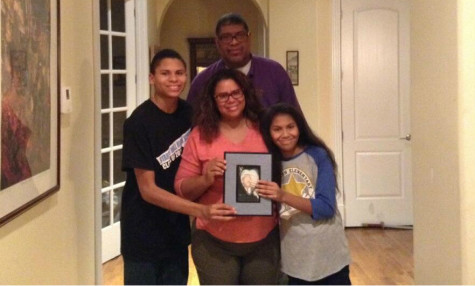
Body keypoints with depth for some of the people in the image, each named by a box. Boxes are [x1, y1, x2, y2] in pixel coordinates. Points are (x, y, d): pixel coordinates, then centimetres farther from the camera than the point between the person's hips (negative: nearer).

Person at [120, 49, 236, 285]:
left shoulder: (189, 114, -1)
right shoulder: (139, 122, -19)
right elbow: (147, 190, -21)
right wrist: (200, 210, -32)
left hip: (176, 231, 6)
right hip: (143, 234, -6)